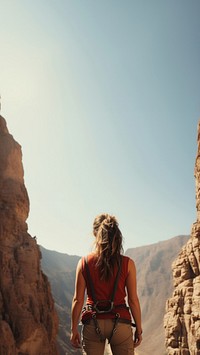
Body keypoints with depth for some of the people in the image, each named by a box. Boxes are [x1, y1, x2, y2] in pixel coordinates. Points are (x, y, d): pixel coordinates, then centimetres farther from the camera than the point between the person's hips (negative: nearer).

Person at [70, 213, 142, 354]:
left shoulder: (84, 263, -4)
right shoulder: (127, 263, -7)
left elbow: (78, 300, -3)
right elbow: (133, 300, -4)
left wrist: (74, 329, 7)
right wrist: (139, 329, 7)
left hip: (93, 322, 1)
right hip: (120, 323, -1)